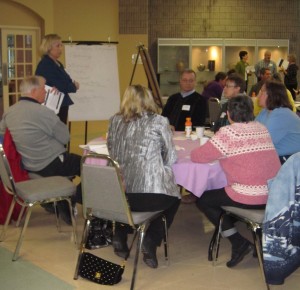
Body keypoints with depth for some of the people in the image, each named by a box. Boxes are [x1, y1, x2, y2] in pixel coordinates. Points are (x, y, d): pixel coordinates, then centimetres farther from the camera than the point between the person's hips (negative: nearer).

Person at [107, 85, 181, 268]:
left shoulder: (115, 120, 11)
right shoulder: (159, 121, 1)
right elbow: (171, 158, 7)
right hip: (150, 195, -4)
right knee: (174, 198, 29)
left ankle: (120, 236, 28)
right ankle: (151, 241, 15)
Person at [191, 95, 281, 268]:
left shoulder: (228, 133, -11)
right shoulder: (262, 129, 9)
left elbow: (197, 156, -6)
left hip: (250, 197, -8)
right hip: (274, 195, 8)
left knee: (203, 200, 13)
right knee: (219, 193, 30)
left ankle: (239, 242, 5)